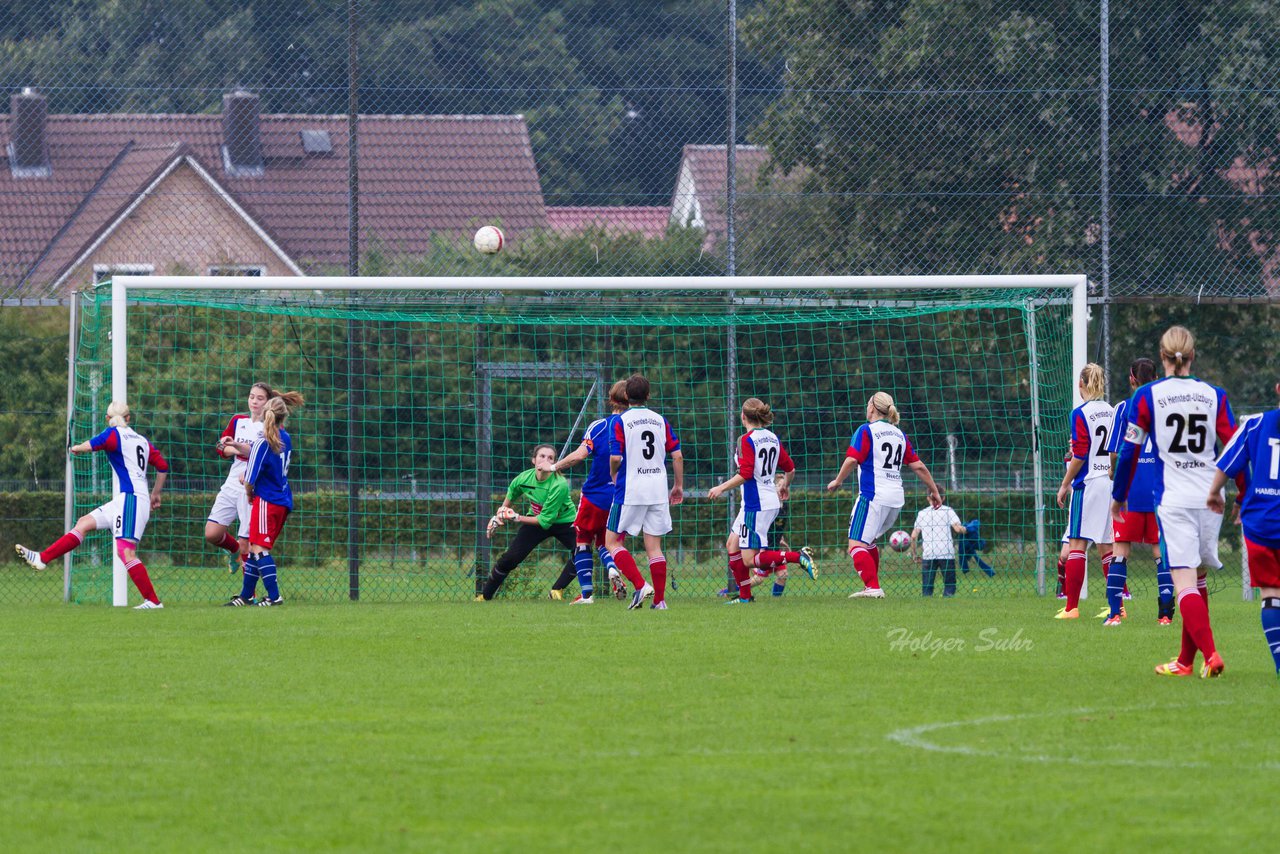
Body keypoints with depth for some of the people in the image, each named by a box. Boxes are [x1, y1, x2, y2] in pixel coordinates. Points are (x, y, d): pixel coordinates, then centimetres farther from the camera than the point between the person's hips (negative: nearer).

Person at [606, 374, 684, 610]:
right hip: (658, 491, 4)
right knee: (654, 546, 8)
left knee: (612, 541, 5)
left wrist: (613, 476, 7)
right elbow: (677, 455, 5)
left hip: (630, 492, -4)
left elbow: (615, 458, -14)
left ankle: (640, 585, -12)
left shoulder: (621, 421, -6)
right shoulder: (660, 420, 7)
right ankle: (659, 599, 4)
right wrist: (678, 486, 15)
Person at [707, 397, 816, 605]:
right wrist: (784, 486, 35)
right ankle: (745, 596, 17)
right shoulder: (773, 438, 9)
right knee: (732, 545, 17)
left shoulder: (747, 440, -14)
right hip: (771, 502, 9)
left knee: (749, 560, -7)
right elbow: (790, 469, 15)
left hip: (755, 505, -9)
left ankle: (799, 557, -20)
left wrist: (721, 488, -11)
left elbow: (745, 474, -21)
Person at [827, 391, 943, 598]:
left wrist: (837, 481, -1)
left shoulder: (866, 431, -4)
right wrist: (934, 490, 22)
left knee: (856, 544, -10)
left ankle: (872, 587, -25)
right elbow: (918, 466, 14)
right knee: (868, 541, 23)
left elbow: (852, 459, -15)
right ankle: (872, 585, 21)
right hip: (896, 499, 7)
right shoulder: (900, 435, 15)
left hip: (873, 496, -7)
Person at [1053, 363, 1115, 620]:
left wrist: (1065, 485, -4)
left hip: (1088, 484, -6)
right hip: (1111, 482, 6)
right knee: (1106, 546, 10)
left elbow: (1079, 455, -13)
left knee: (1077, 543, -4)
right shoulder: (1112, 412, 9)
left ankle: (1071, 606, -8)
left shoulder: (1080, 414, -9)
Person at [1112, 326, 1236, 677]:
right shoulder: (1214, 395, 5)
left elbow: (1130, 451, 1)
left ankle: (1210, 654, -26)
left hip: (1173, 500, -3)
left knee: (1185, 584, -9)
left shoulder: (1146, 396, -1)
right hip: (1211, 500, 3)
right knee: (1198, 579, 16)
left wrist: (1118, 496, 14)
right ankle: (1186, 659, 21)